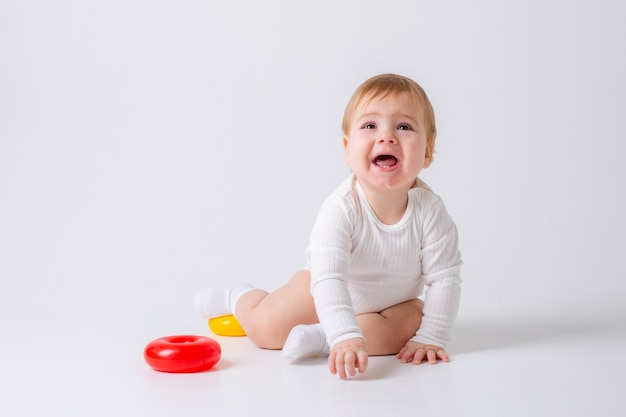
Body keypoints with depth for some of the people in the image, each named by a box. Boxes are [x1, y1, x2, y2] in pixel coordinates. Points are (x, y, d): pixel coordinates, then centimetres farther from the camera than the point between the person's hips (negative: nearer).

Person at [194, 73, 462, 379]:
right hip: (327, 293, -1)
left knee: (412, 323, -28)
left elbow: (444, 277, -21)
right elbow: (329, 278, -41)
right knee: (265, 329, -5)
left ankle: (320, 337, -23)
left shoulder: (429, 210, -28)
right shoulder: (341, 208, -35)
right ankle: (239, 296, 29)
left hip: (390, 303, 2)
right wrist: (347, 336, -53)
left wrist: (431, 339, -26)